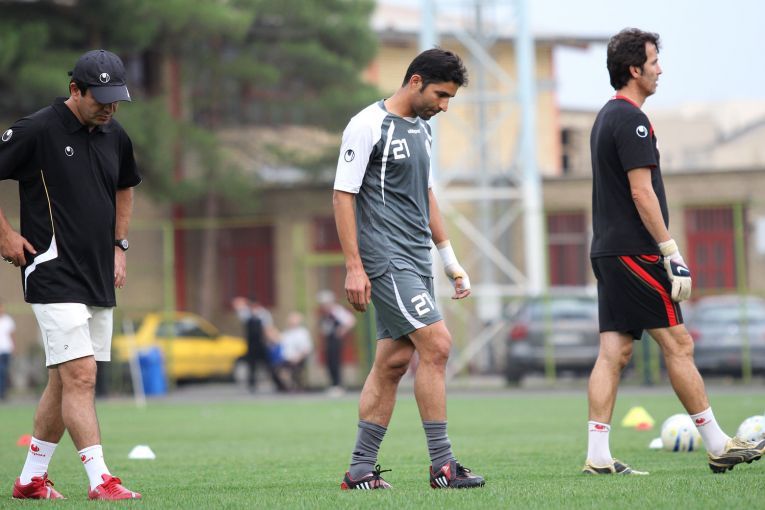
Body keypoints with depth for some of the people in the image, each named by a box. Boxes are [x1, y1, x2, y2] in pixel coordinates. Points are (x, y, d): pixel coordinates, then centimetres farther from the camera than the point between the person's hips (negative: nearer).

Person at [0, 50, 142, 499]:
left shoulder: (116, 137, 10)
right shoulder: (36, 131, -11)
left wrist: (119, 245, 19)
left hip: (101, 279, 7)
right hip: (54, 274, -7)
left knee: (65, 381, 11)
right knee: (80, 375, -15)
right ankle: (100, 480, -18)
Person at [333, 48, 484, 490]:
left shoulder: (422, 128, 16)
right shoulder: (369, 126, -10)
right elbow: (343, 194, -12)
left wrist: (451, 261, 21)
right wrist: (354, 266, -17)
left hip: (417, 262, 9)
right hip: (385, 261, -9)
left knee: (393, 362, 6)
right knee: (437, 345, -15)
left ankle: (361, 470, 10)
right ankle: (442, 465, -10)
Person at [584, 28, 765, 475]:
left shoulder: (607, 117, 18)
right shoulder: (631, 120, -13)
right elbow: (641, 192, -18)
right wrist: (672, 253, -17)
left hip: (609, 250, 10)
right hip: (634, 251, -10)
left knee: (614, 351, 4)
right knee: (678, 343, -4)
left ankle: (598, 455, -1)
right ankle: (718, 446, 0)